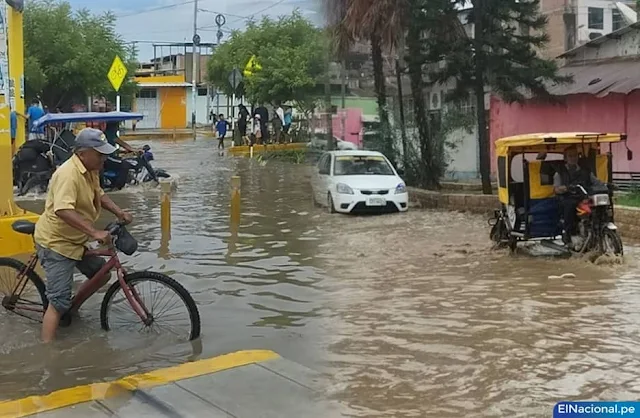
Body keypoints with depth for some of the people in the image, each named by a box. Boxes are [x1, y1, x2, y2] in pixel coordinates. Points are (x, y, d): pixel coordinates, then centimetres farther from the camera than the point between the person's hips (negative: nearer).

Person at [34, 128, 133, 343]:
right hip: (56, 242, -9)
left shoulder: (90, 170, 2)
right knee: (59, 301, -12)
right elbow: (63, 211, -41)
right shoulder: (68, 174, -28)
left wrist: (119, 212, 1)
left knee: (102, 274, 17)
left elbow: (99, 195, 17)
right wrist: (94, 232, -46)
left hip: (75, 240, 9)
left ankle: (72, 309, 34)